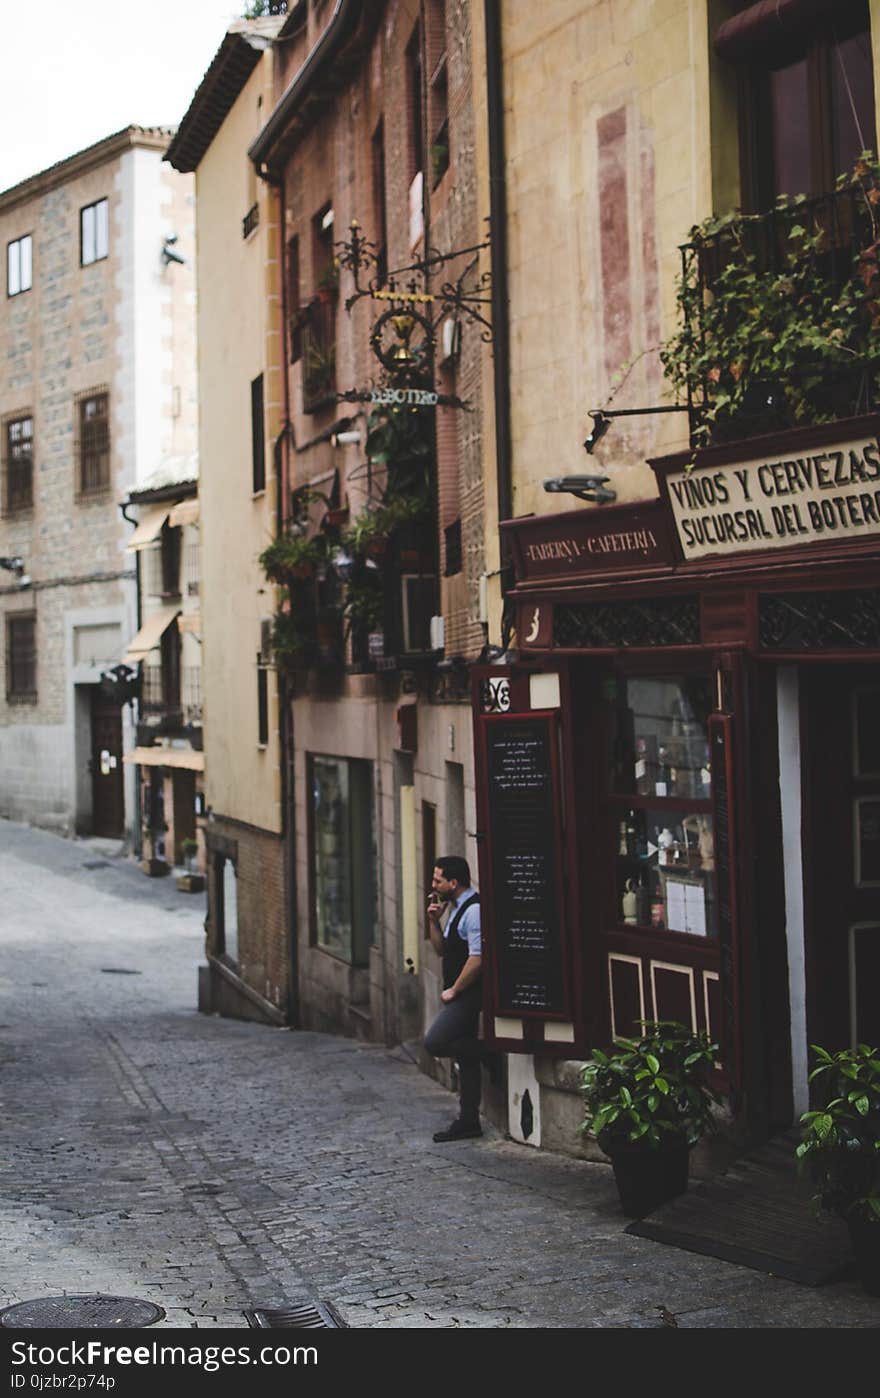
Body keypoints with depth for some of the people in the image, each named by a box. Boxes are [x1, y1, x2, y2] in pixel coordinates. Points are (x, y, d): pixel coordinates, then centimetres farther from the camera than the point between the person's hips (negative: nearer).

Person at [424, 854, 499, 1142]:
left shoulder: (474, 910, -18)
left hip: (470, 993, -10)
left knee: (435, 1043, -18)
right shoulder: (456, 909, 15)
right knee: (465, 1057, 12)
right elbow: (441, 948, 22)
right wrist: (434, 921, 6)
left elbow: (477, 958, -23)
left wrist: (453, 990, -14)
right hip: (461, 996, 10)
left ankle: (489, 1055, -4)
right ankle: (468, 1121, 18)